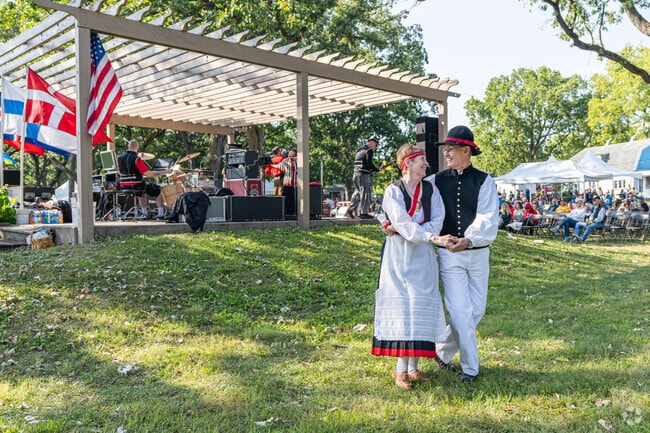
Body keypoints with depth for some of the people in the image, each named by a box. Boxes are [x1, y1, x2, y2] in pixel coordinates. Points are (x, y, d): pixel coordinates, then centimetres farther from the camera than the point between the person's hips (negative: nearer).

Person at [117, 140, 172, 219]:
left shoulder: (119, 158, 3)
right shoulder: (136, 158, -19)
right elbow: (149, 174, -21)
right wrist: (165, 172, -15)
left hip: (123, 186, 7)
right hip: (136, 185, -7)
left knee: (142, 190, 38)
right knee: (159, 190, 11)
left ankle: (144, 213, 38)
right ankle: (161, 215, 8)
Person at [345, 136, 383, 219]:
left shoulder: (359, 150, 19)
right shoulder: (369, 150, -9)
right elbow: (369, 163, -17)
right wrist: (377, 170, -5)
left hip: (356, 174, 8)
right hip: (364, 175, -8)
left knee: (357, 193, 13)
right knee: (365, 194, -2)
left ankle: (350, 211, 7)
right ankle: (364, 213, -1)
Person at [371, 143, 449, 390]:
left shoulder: (430, 190, 8)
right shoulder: (393, 191, -3)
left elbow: (437, 220, -2)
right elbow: (402, 223, -15)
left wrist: (410, 231, -15)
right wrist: (429, 236, -27)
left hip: (422, 255, 4)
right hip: (398, 253, -4)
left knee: (422, 305, 1)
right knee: (401, 305, -6)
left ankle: (413, 367, 11)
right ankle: (401, 369, -1)